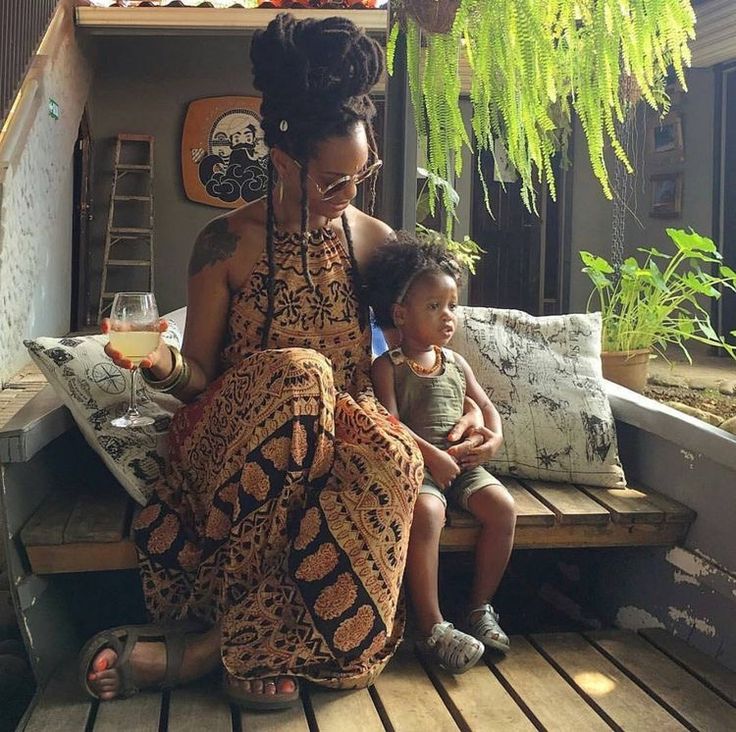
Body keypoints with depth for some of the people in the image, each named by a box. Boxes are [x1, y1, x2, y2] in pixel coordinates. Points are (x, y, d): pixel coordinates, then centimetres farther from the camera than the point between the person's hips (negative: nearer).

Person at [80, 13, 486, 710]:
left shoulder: (374, 240, 8)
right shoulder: (227, 243, -2)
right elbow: (198, 378, 0)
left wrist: (476, 405, 2)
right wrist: (161, 362, -23)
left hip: (345, 436, 3)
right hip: (235, 442, -2)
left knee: (391, 458, -34)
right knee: (298, 373, -37)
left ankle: (199, 646, -26)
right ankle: (239, 647, -28)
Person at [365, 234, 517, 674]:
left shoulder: (456, 363, 16)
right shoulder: (388, 367, -1)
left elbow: (486, 406, 19)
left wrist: (495, 439, -2)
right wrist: (431, 455, -23)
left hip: (463, 463, 6)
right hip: (415, 465, -6)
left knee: (503, 506, -18)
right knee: (427, 512, -35)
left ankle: (481, 606, 0)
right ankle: (432, 628, -25)